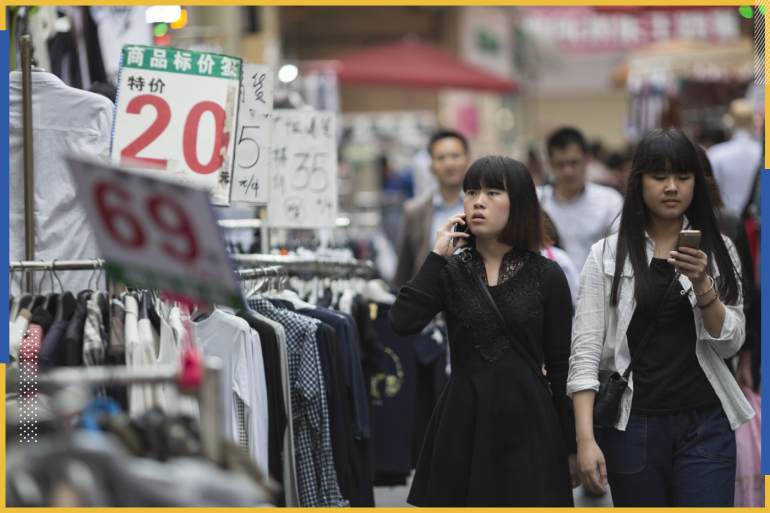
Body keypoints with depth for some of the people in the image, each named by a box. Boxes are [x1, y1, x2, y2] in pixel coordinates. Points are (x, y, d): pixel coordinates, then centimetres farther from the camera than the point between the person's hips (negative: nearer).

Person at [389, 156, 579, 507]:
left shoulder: (546, 276, 2)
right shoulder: (450, 270, 6)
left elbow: (561, 368, 4)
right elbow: (402, 323, -12)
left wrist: (571, 448, 4)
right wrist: (436, 256, -9)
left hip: (526, 426, -2)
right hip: (463, 425, 2)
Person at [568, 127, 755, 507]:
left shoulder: (718, 251, 7)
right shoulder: (607, 255, 1)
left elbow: (729, 344, 1)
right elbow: (585, 349, -5)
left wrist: (702, 284, -16)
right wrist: (585, 439, -14)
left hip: (704, 423, 1)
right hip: (632, 425, -1)